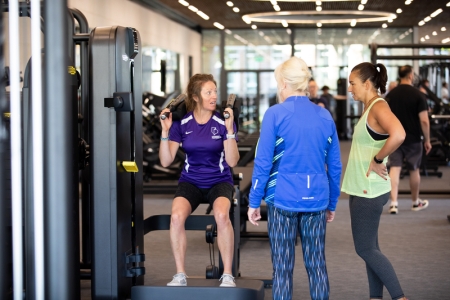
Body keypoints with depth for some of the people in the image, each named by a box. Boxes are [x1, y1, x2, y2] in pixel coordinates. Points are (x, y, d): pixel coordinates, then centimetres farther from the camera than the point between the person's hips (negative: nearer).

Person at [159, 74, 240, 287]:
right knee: (176, 216, -30)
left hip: (219, 181, -1)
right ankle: (180, 275, -13)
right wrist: (165, 131, -17)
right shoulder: (182, 123, -3)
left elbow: (232, 161, -13)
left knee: (221, 215, -34)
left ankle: (227, 274, -18)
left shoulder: (222, 122, -7)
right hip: (190, 181, 1)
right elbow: (166, 162, -5)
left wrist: (229, 130, -23)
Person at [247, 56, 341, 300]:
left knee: (283, 267, 4)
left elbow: (263, 162, -8)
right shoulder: (325, 116, 6)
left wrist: (254, 202, -1)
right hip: (316, 200, 3)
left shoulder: (275, 114, -6)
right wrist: (331, 204, 18)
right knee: (317, 264, 10)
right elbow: (334, 167, 9)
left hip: (283, 199, -3)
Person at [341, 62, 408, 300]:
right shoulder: (368, 108, 12)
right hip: (362, 189, 10)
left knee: (365, 249, -3)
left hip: (369, 190, -10)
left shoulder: (379, 107, -17)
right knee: (369, 248, 13)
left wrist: (377, 160, -24)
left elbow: (398, 135, -35)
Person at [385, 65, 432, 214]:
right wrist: (427, 140, -4)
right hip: (413, 139, -2)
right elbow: (424, 121, -13)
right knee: (414, 170, 12)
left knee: (395, 168, 1)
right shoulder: (418, 95, -10)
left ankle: (394, 203, -10)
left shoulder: (390, 95, 3)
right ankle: (416, 202, 27)